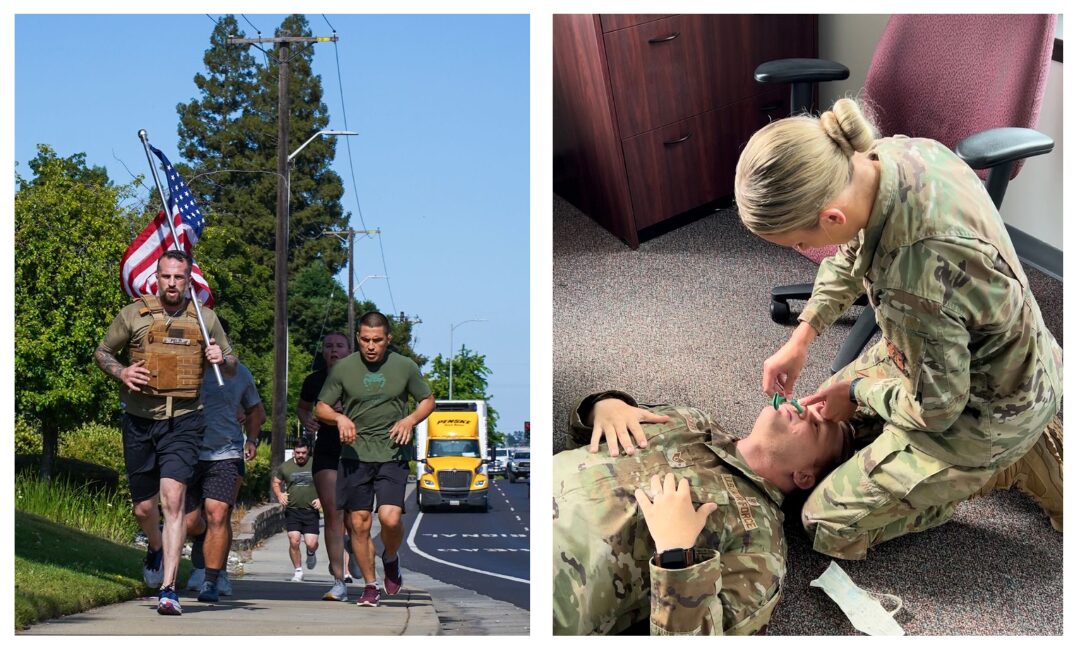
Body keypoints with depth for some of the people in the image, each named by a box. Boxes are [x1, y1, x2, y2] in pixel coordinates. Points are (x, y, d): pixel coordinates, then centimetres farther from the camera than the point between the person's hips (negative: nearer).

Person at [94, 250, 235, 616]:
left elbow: (232, 364, 16)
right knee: (144, 507, 10)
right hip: (140, 420, 1)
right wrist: (121, 372, -8)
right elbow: (102, 352, 13)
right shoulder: (133, 315, 3)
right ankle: (155, 548, 45)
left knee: (173, 499, -16)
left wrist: (221, 358, -8)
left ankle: (168, 589, -17)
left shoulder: (205, 319, 7)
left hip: (183, 422, -1)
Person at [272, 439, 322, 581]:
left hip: (311, 511, -1)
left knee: (311, 543, -9)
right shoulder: (285, 467, 4)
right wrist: (279, 495, -3)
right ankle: (298, 571, 7)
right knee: (294, 541, -11)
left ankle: (310, 553, 29)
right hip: (292, 510, 1)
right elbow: (275, 482, 17)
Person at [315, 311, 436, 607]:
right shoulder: (343, 368, 2)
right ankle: (370, 586, 18)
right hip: (355, 457, 1)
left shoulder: (405, 367, 2)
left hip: (393, 454, -1)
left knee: (390, 518, -16)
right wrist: (340, 418, -13)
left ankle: (390, 559, 17)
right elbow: (321, 408, 9)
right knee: (359, 524, 1)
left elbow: (428, 400, 15)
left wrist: (410, 419, -4)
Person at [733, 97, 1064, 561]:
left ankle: (1010, 463, 9)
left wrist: (857, 391, -6)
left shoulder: (916, 281, -44)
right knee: (830, 416, 26)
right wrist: (802, 337, 3)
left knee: (829, 528, 2)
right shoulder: (896, 153, -20)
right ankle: (1016, 441, 22)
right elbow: (851, 252, 4)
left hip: (983, 414, -8)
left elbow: (935, 409, -25)